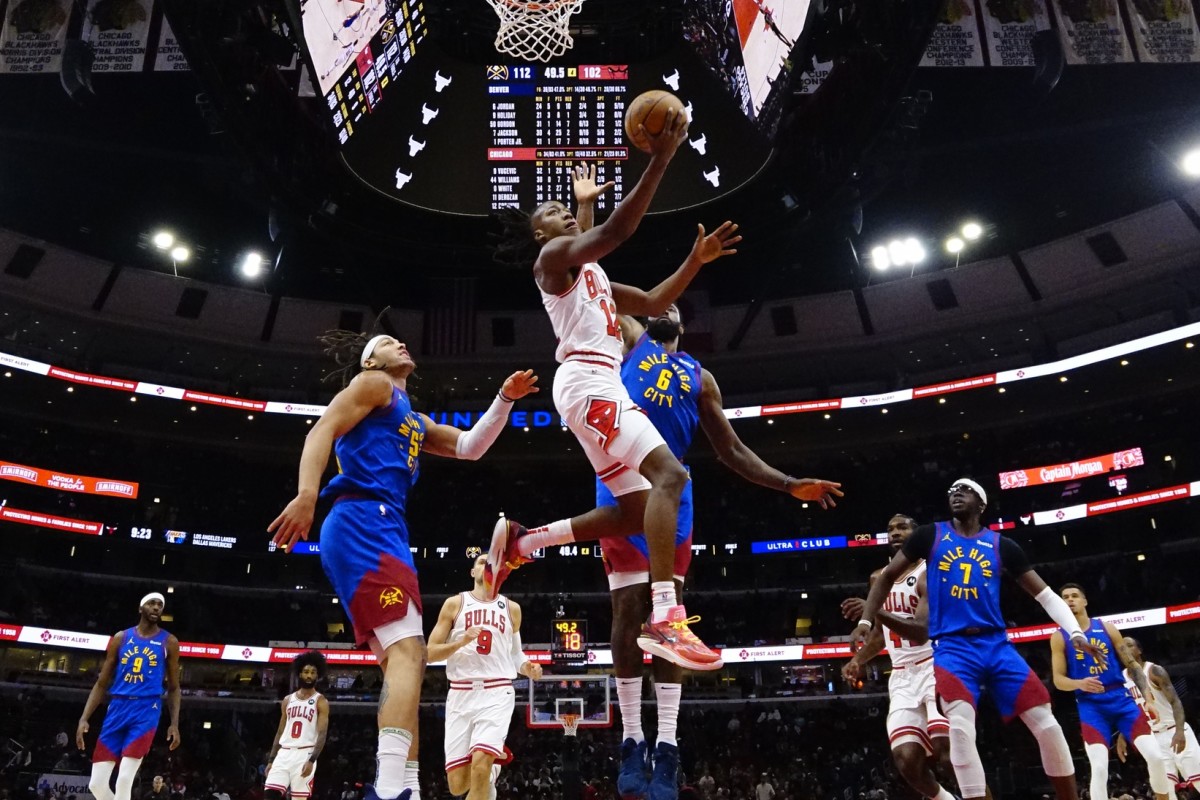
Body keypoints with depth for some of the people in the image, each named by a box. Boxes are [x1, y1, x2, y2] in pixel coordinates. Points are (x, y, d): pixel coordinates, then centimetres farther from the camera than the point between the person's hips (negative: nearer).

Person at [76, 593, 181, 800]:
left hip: (146, 710, -3)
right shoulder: (121, 638, 10)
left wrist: (175, 723, -1)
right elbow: (102, 683, 12)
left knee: (124, 780, -15)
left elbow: (173, 688, 10)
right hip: (117, 708, 3)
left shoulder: (169, 642, 6)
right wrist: (84, 718, 1)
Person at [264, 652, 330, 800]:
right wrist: (271, 760, 11)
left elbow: (322, 734, -8)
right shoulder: (288, 700, 15)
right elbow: (280, 732, 18)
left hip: (304, 754, -4)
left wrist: (312, 760, -20)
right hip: (284, 753, 4)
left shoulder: (320, 701, 1)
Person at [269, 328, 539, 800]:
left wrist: (504, 400, 20)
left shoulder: (414, 419, 32)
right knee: (408, 651, -22)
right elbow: (322, 430, -7)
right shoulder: (374, 384, 7)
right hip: (362, 524, -10)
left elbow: (469, 447, 32)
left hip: (383, 531, 10)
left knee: (401, 658, 8)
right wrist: (306, 495, -23)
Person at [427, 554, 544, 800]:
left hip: (497, 693, 0)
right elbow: (430, 653, 3)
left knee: (479, 769, -22)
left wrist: (528, 668, 4)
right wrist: (461, 642, -14)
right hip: (461, 694, 0)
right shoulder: (455, 603, 6)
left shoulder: (511, 608, 14)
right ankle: (494, 757, 32)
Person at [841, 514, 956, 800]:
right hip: (902, 676, 6)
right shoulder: (878, 578, 12)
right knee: (906, 759, -7)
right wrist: (858, 660, 10)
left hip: (935, 667, -6)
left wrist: (875, 611, -37)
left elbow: (922, 630, -25)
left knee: (946, 746, -23)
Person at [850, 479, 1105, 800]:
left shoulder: (1001, 545, 9)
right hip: (951, 646, -2)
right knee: (960, 726, -25)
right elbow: (888, 576, 12)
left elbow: (1044, 593, 11)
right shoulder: (931, 535, 7)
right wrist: (866, 619, 3)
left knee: (1047, 726, -3)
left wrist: (1075, 632, -3)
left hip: (996, 644, 3)